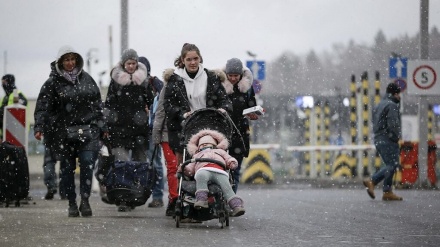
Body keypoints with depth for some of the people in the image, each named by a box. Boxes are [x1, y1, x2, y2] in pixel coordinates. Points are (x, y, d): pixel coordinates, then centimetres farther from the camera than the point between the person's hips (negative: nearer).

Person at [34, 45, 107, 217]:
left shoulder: (86, 79, 10)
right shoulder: (53, 82, -1)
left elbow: (97, 104, 17)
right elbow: (42, 106, -7)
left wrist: (102, 126, 16)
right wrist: (39, 127, -19)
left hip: (87, 130, 1)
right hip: (63, 132, -1)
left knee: (88, 163, -13)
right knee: (67, 168, 3)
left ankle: (85, 201, -6)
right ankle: (72, 204, 13)